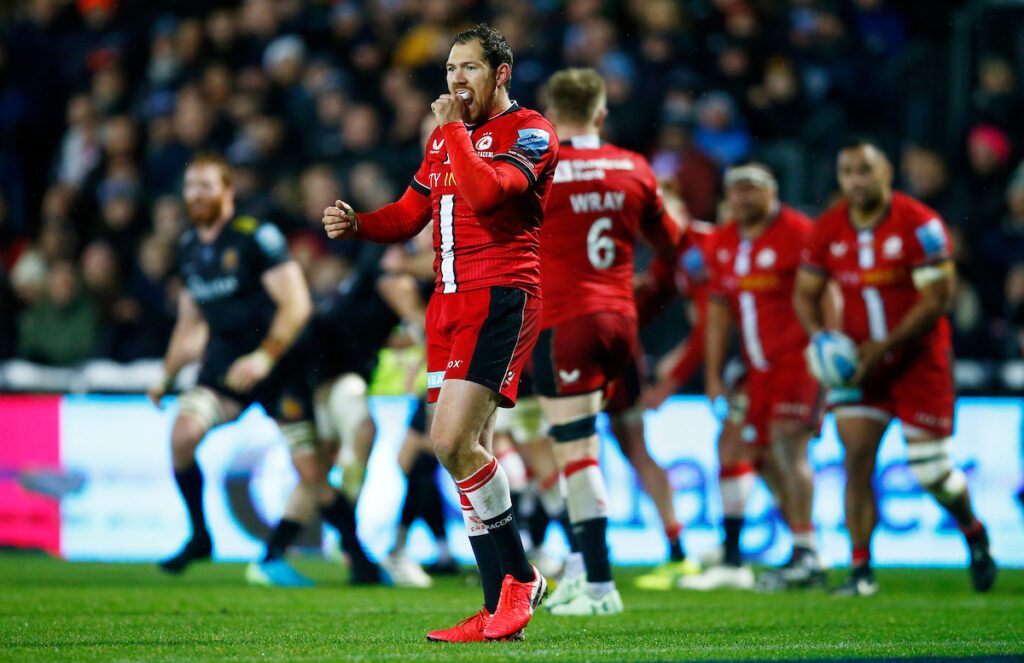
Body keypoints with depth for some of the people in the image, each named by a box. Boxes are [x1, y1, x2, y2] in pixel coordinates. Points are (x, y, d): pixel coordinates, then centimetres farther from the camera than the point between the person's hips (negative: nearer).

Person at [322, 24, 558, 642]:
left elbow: (484, 192, -23)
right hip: (449, 301, 8)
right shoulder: (445, 137, 20)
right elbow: (409, 213, 23)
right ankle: (502, 607, 6)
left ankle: (520, 578, -6)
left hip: (501, 296, -8)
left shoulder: (530, 132, -5)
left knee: (453, 442, -19)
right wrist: (355, 224, 5)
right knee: (469, 455, 4)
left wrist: (452, 129, -13)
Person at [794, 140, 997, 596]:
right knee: (857, 461, -10)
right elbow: (805, 293, 10)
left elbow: (937, 298, -16)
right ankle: (861, 570, -7)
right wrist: (821, 337, -11)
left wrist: (885, 346, -21)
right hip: (860, 363, 3)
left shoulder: (919, 225, -14)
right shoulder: (827, 231, -1)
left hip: (919, 359, -3)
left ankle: (974, 533, 28)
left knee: (932, 471, -2)